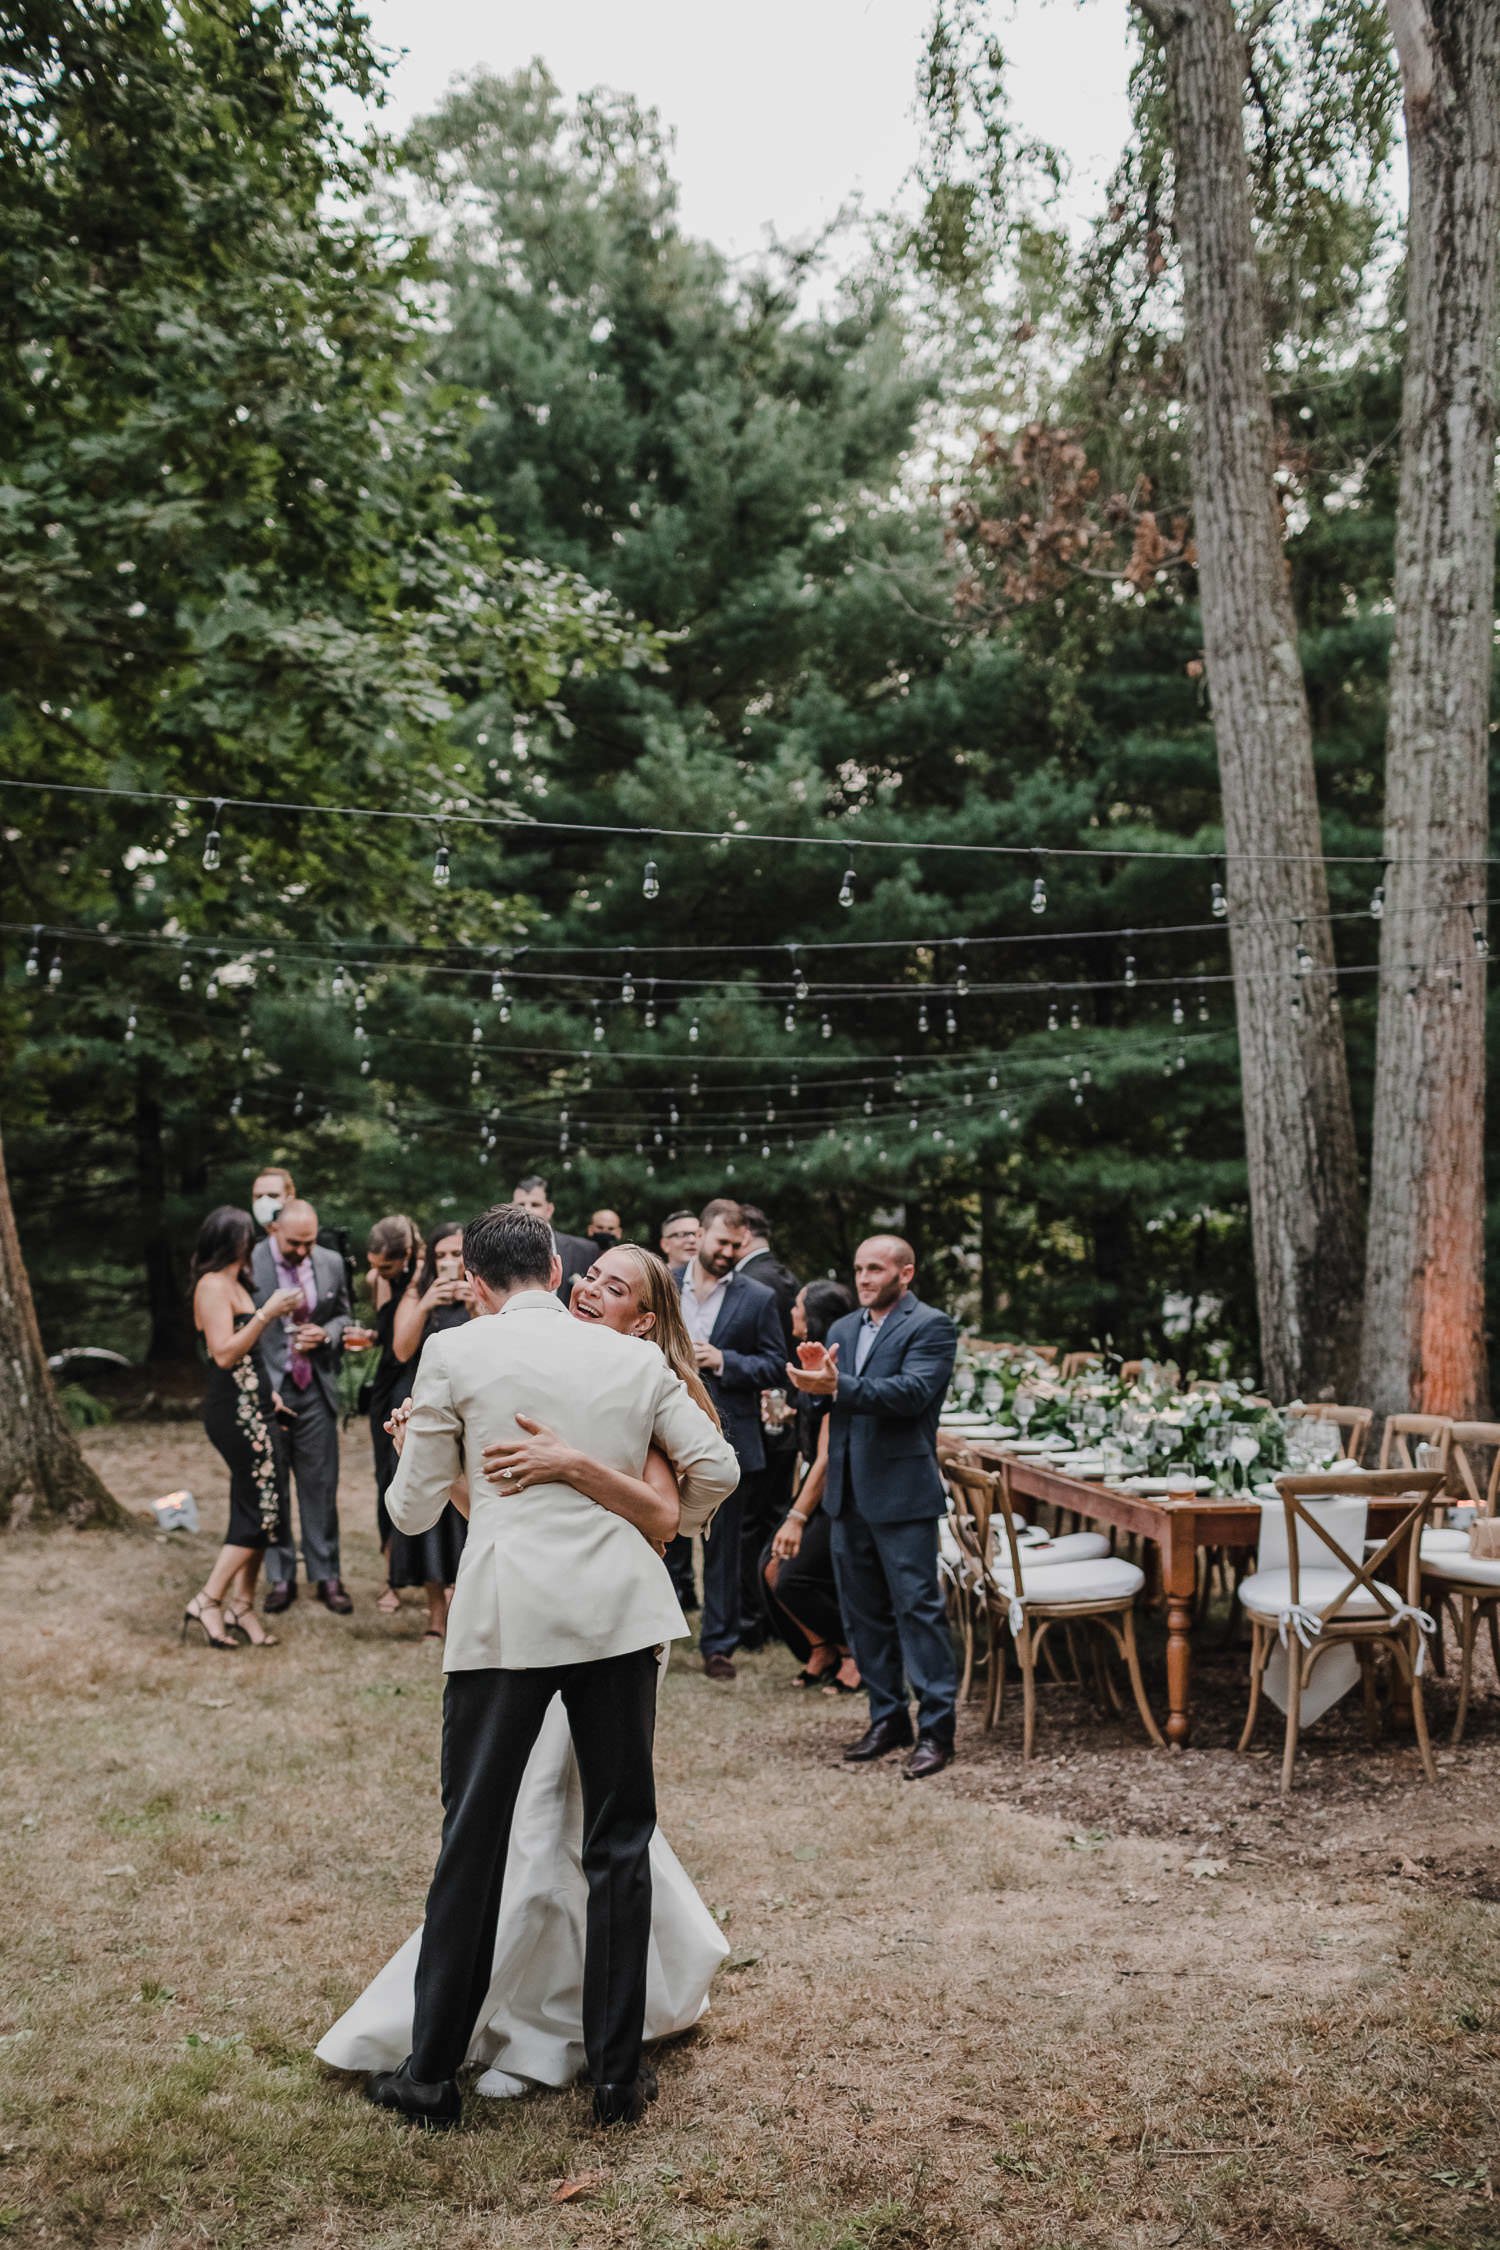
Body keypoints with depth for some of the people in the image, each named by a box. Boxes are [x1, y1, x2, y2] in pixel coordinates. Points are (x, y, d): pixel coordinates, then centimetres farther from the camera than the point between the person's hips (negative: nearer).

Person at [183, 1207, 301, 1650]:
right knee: (262, 1508, -8)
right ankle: (207, 1602, -3)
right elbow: (224, 1353, -20)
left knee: (255, 1509, 9)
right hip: (236, 1411, -10)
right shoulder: (214, 1285, -12)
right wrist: (267, 1313, -21)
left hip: (248, 1409, 10)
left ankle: (241, 1606, 13)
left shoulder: (231, 1284, 17)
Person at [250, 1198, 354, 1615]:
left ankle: (327, 1577, 17)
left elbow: (343, 1316, 15)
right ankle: (280, 1579, 18)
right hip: (266, 1390, -3)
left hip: (316, 1391, 3)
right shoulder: (248, 1264, -10)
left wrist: (325, 1334, -8)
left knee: (321, 1486, 7)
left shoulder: (331, 1263, 2)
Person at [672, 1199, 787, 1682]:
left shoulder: (758, 1299, 1)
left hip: (726, 1440, -1)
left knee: (723, 1547, 8)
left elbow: (776, 1364, -1)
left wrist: (724, 1361, -15)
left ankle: (719, 1642, 19)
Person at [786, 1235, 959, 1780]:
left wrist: (838, 1386, -29)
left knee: (917, 1607, -5)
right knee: (864, 1611, 13)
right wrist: (813, 1377, -13)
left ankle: (936, 1728, 2)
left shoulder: (930, 1326, -7)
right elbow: (823, 1398, 9)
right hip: (849, 1490, 7)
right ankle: (887, 1717, 24)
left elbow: (913, 1392, -22)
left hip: (901, 1490, -7)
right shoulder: (842, 1329, 15)